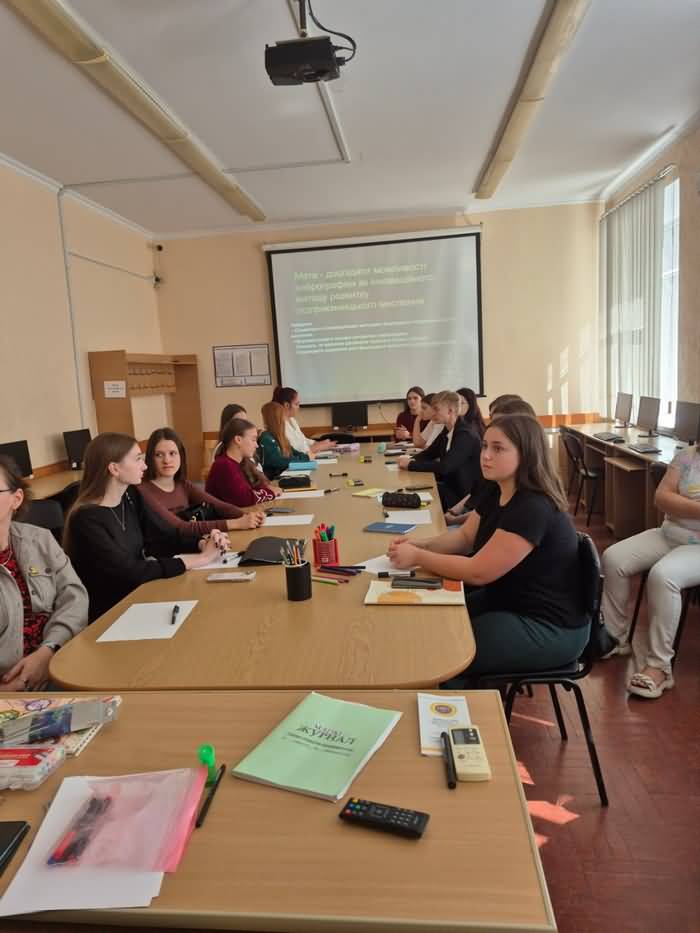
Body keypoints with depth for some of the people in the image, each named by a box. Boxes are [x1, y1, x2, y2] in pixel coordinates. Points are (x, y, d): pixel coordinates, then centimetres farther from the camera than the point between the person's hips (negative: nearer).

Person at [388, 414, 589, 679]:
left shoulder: (533, 509, -29)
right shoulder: (493, 490, 1)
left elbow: (477, 572, -27)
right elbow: (464, 537, 11)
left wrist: (417, 557, -19)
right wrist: (420, 544, -7)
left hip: (548, 627, -9)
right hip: (507, 601, 9)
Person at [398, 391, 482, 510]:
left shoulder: (466, 435, -22)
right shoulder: (447, 432, 6)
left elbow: (444, 467, -31)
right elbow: (429, 454, 15)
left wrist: (410, 465, -24)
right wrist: (410, 459, -7)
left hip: (464, 495, -8)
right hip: (450, 486, 8)